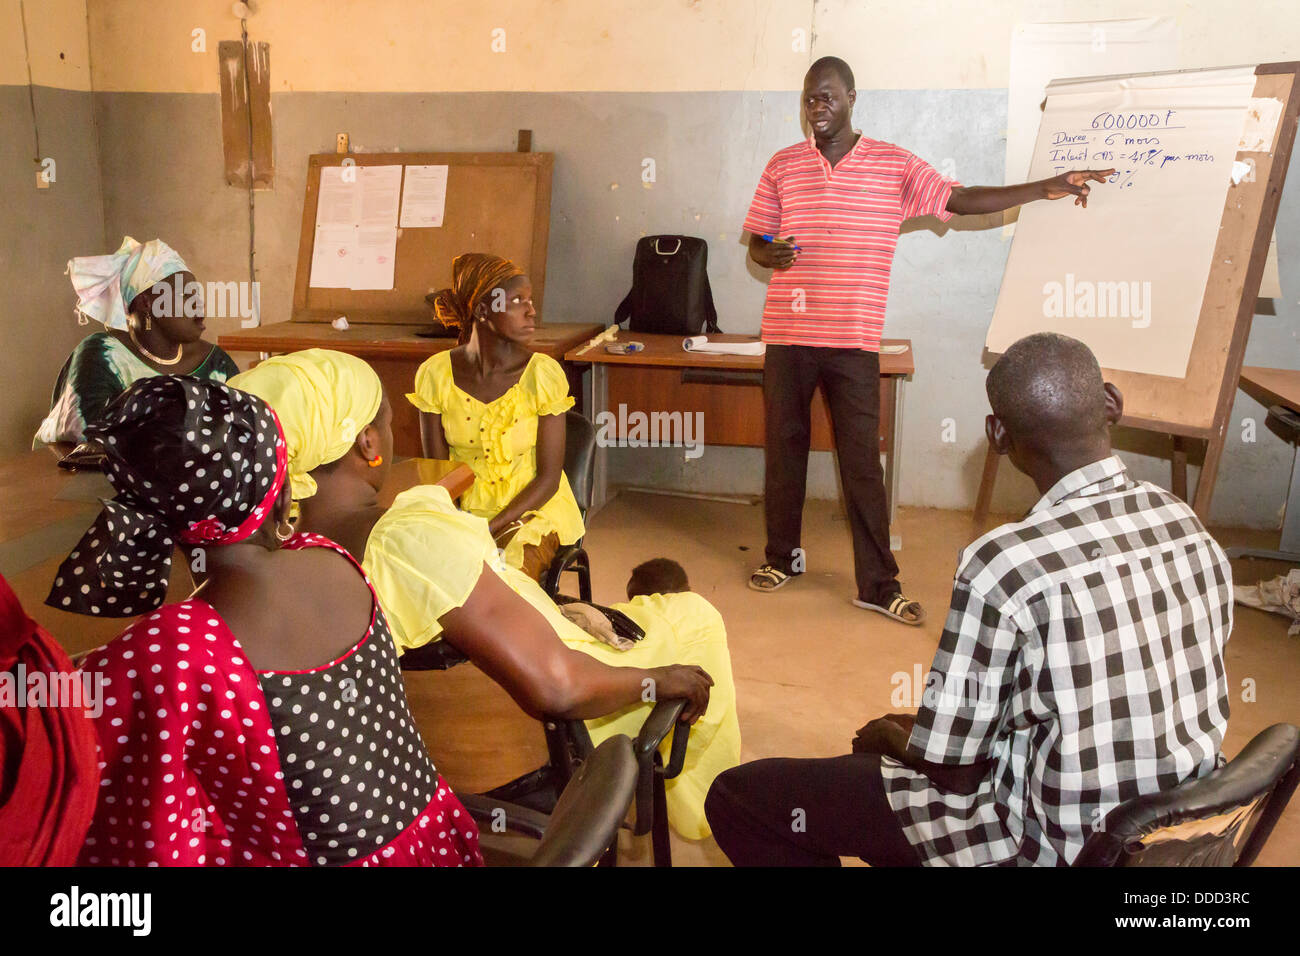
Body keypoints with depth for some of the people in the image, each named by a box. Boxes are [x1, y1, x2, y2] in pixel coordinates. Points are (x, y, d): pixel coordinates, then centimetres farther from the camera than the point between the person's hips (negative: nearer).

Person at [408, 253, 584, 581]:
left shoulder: (543, 373, -14)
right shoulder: (435, 374, -8)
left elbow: (548, 477, -11)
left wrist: (488, 530, -20)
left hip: (534, 508, -2)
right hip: (462, 507, 2)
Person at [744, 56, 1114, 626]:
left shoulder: (894, 166, 3)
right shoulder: (783, 167, 7)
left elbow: (961, 200, 1)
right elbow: (756, 243, 11)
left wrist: (1045, 189, -6)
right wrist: (771, 254, -12)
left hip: (853, 342, -2)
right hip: (787, 337, 2)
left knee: (862, 460, 0)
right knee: (784, 449, 10)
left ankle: (878, 584, 8)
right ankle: (782, 557, 27)